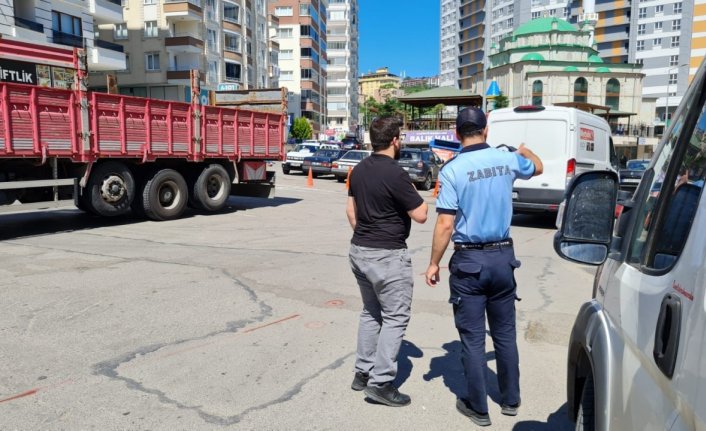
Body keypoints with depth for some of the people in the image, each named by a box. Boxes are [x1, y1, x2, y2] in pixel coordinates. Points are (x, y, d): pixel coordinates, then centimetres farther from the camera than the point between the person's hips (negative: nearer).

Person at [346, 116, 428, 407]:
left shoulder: (359, 169, 7)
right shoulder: (395, 174, -18)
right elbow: (420, 216, -14)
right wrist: (414, 195, 4)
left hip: (359, 250, 8)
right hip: (387, 255, -8)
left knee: (371, 312, 19)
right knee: (396, 317, 2)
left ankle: (363, 372, 25)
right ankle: (380, 382, 4)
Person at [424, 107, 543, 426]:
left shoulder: (452, 170, -13)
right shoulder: (507, 159, 1)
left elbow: (445, 225, -16)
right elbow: (537, 167, 24)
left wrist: (434, 263, -4)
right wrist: (525, 150, 45)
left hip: (469, 260, -4)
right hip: (503, 257, 5)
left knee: (472, 338, 7)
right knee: (505, 333, 18)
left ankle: (478, 409, 19)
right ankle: (511, 400, 34)